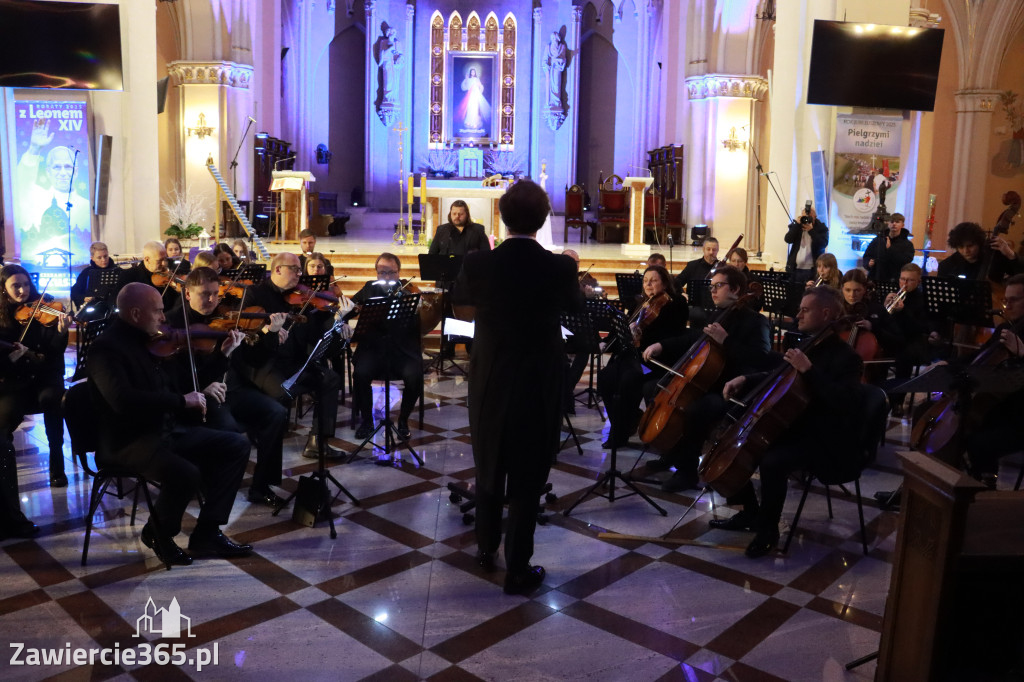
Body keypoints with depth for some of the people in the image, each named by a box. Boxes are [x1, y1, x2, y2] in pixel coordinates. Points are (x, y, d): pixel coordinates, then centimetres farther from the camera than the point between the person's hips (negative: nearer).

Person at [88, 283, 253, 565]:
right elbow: (124, 400, -30)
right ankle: (158, 532, 0)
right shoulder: (106, 347, -14)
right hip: (130, 441, -9)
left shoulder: (147, 341, 12)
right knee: (186, 474, -34)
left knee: (237, 445, 0)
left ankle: (206, 534, 1)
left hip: (167, 429, 9)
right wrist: (181, 400, -25)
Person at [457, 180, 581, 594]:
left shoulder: (478, 264, -12)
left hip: (490, 385, 2)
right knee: (527, 480, 9)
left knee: (489, 468, 22)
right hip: (539, 389, -2)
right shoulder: (559, 267, -14)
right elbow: (574, 306, 8)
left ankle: (486, 547, 39)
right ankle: (517, 570, 17)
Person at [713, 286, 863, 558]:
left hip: (823, 437, -9)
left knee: (772, 462, -33)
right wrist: (745, 380, 6)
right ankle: (749, 512, 16)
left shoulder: (846, 357, -15)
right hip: (791, 425, 9)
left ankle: (768, 529, -10)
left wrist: (808, 370, -33)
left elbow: (841, 402, -31)